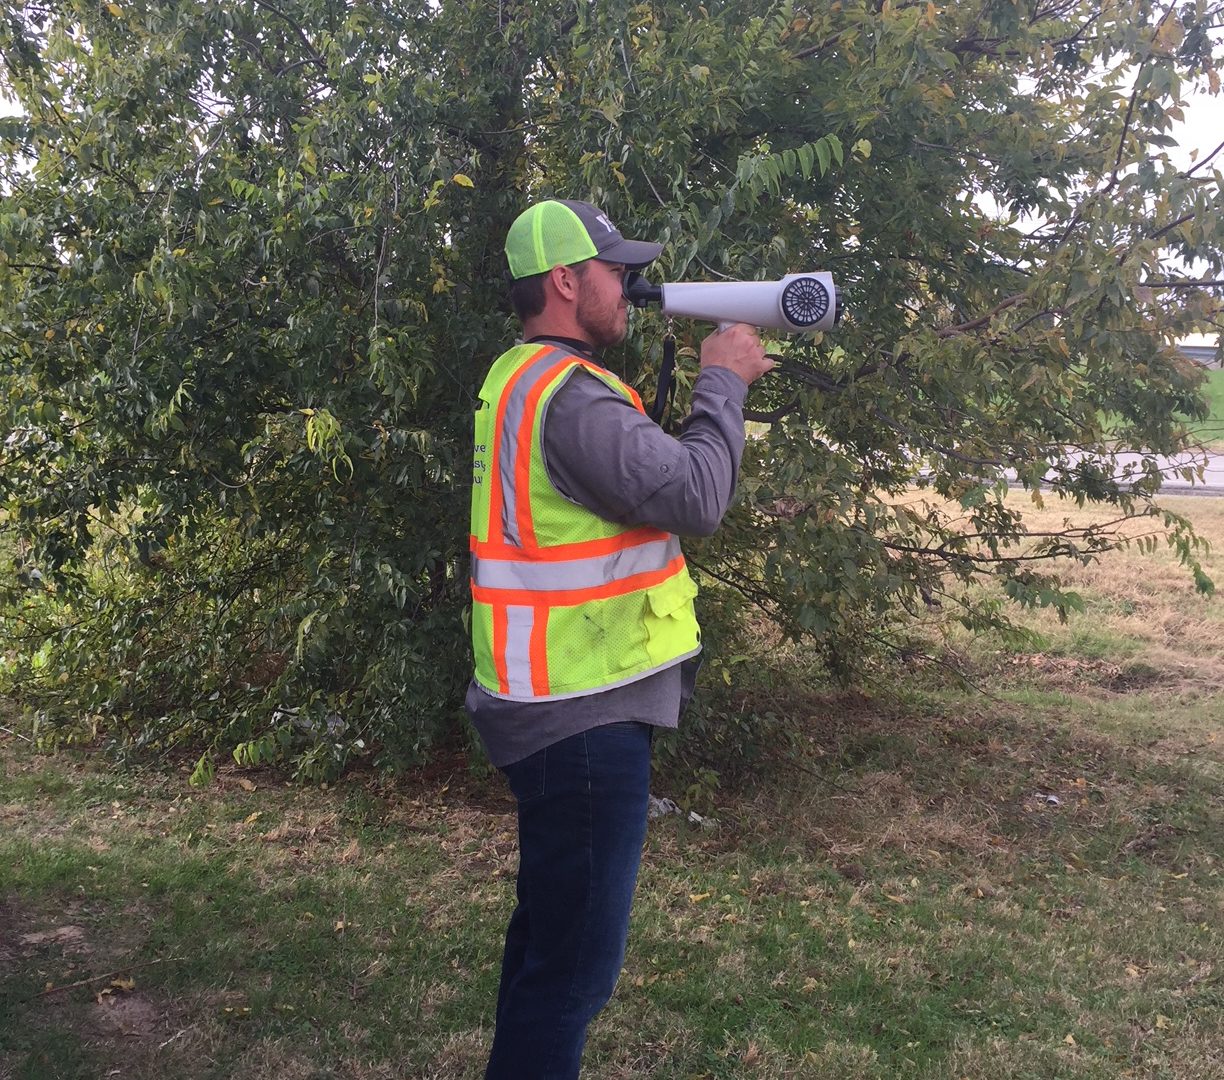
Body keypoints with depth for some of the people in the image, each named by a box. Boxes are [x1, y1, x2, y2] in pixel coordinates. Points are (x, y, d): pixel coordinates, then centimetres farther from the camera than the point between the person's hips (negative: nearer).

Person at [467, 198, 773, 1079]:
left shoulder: (524, 378, 13)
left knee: (551, 927, 23)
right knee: (577, 958, -1)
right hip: (585, 717, -11)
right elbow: (698, 498, -21)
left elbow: (650, 464, 18)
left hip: (558, 705, 11)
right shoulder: (569, 396, -21)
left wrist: (718, 385, 9)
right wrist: (723, 382, -8)